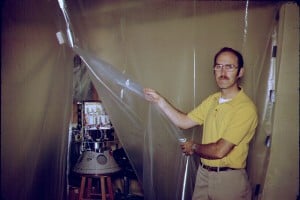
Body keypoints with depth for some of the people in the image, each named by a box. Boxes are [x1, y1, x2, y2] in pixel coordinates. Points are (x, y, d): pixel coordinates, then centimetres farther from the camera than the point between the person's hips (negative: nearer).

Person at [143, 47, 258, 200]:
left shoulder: (246, 108, -21)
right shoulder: (212, 100, 5)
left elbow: (219, 150, -23)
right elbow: (184, 122, 6)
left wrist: (193, 147, -5)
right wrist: (159, 100, -1)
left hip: (229, 180, -6)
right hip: (203, 174, 6)